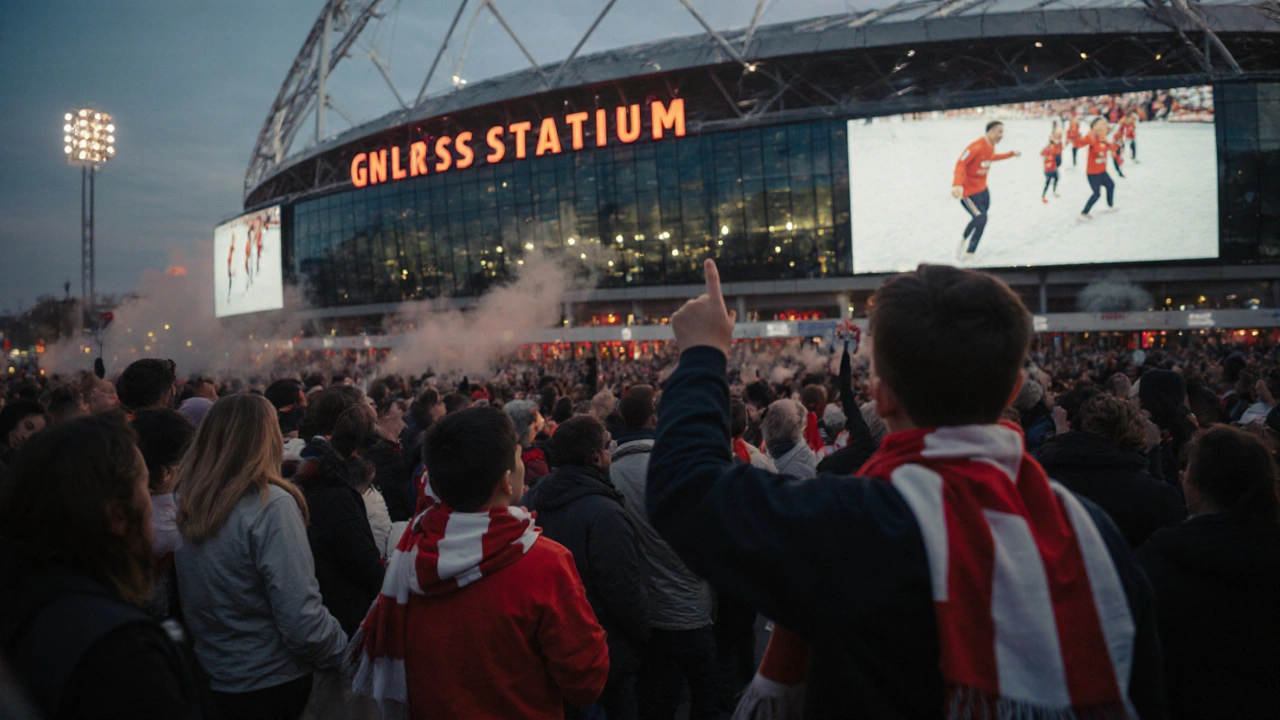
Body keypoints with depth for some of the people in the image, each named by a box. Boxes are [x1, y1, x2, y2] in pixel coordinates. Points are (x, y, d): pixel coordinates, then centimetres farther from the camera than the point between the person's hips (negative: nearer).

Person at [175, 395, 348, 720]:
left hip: (211, 679, 6)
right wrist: (346, 651, -10)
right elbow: (302, 620, -25)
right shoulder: (271, 504, -22)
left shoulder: (185, 502, -2)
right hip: (272, 684, -6)